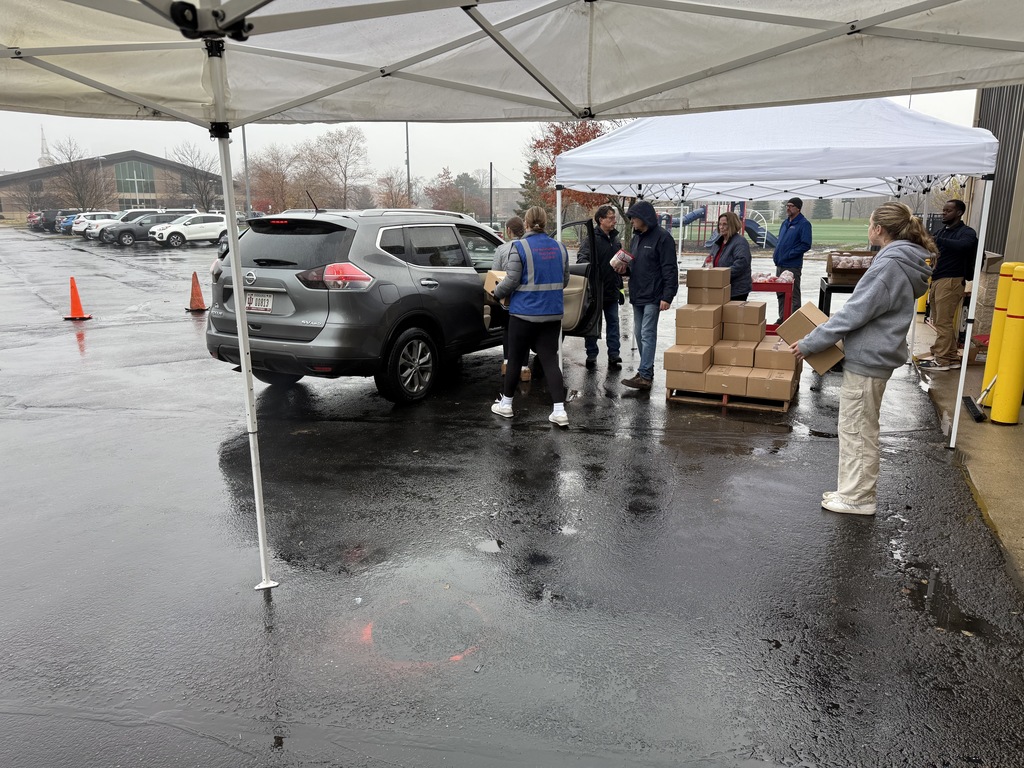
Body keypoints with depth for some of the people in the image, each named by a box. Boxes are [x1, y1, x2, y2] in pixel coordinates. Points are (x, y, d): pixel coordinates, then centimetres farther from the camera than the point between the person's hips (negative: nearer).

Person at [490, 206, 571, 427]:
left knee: (515, 359, 10)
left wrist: (497, 293, 7)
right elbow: (564, 281, 14)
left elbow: (511, 282, -12)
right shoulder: (559, 247, 6)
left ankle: (506, 404, 25)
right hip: (552, 314, 5)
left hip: (524, 313, -4)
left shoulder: (520, 247, -12)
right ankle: (559, 410, -2)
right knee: (550, 360, 6)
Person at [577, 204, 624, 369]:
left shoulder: (615, 240, 15)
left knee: (613, 323, 6)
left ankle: (614, 356, 11)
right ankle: (592, 356, 14)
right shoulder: (591, 239, -8)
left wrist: (620, 287, 20)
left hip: (612, 291, 6)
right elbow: (582, 258, -20)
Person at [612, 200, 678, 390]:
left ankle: (645, 376, -11)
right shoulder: (636, 237, 16)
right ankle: (646, 370, 21)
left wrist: (667, 296, -21)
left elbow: (670, 270, -16)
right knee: (639, 334, 12)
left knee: (647, 334, -11)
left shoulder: (662, 238, -11)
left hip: (652, 297, -9)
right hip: (637, 296, 9)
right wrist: (624, 268, 3)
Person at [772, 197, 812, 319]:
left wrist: (789, 254, -18)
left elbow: (806, 245, -16)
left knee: (793, 295, -2)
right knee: (781, 294, 15)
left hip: (792, 266, -8)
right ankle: (782, 318, 25)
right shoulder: (785, 223, 15)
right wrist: (776, 254, 8)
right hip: (779, 264, 8)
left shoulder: (804, 224, -9)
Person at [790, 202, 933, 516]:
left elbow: (855, 313, -22)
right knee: (861, 429, 19)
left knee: (856, 431, 2)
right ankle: (856, 489, 31)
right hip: (875, 356, 10)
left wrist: (809, 343, -16)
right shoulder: (904, 262, 9)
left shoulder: (889, 265, -21)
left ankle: (857, 497, 14)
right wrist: (835, 320, 17)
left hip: (866, 361, -10)